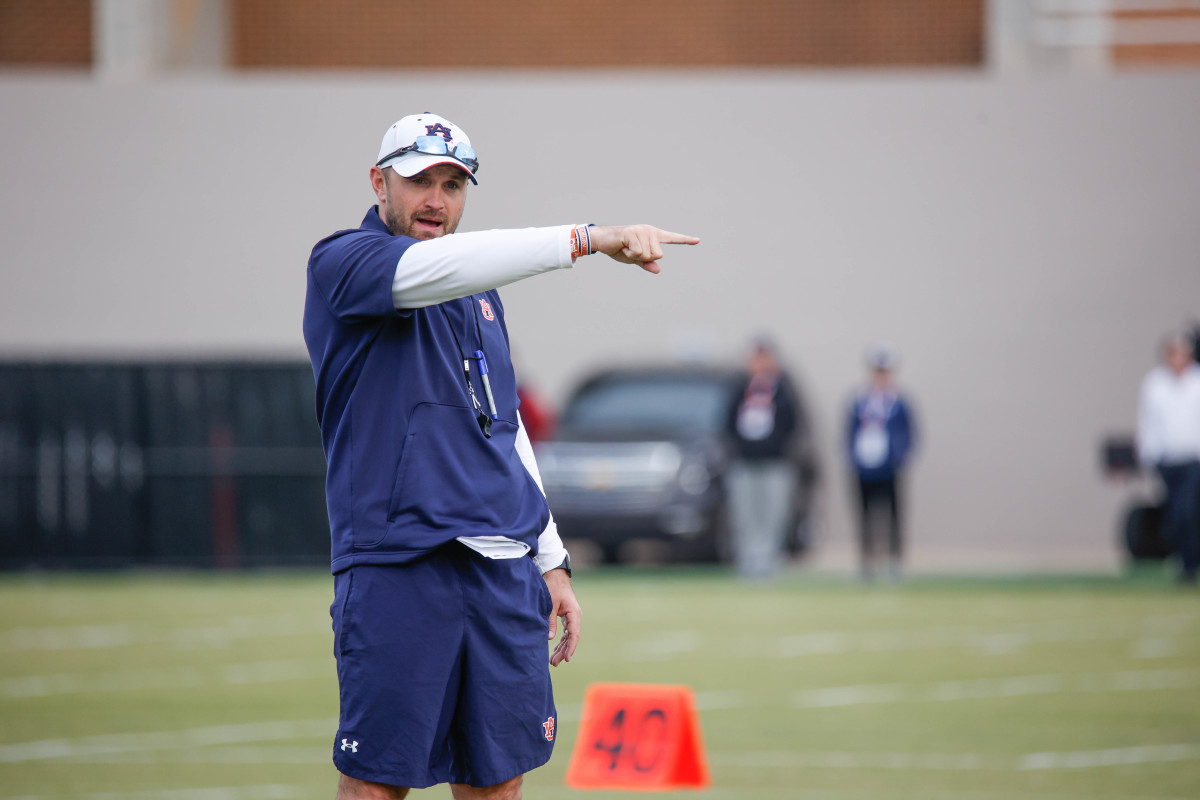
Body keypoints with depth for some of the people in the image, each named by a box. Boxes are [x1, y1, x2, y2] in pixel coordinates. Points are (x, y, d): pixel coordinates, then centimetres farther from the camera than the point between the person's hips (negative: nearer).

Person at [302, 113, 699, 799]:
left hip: (506, 571, 7)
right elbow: (436, 267, -23)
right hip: (399, 568, -6)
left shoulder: (481, 292, 21)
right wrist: (590, 238, -30)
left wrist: (551, 562, 19)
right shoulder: (342, 263, -2)